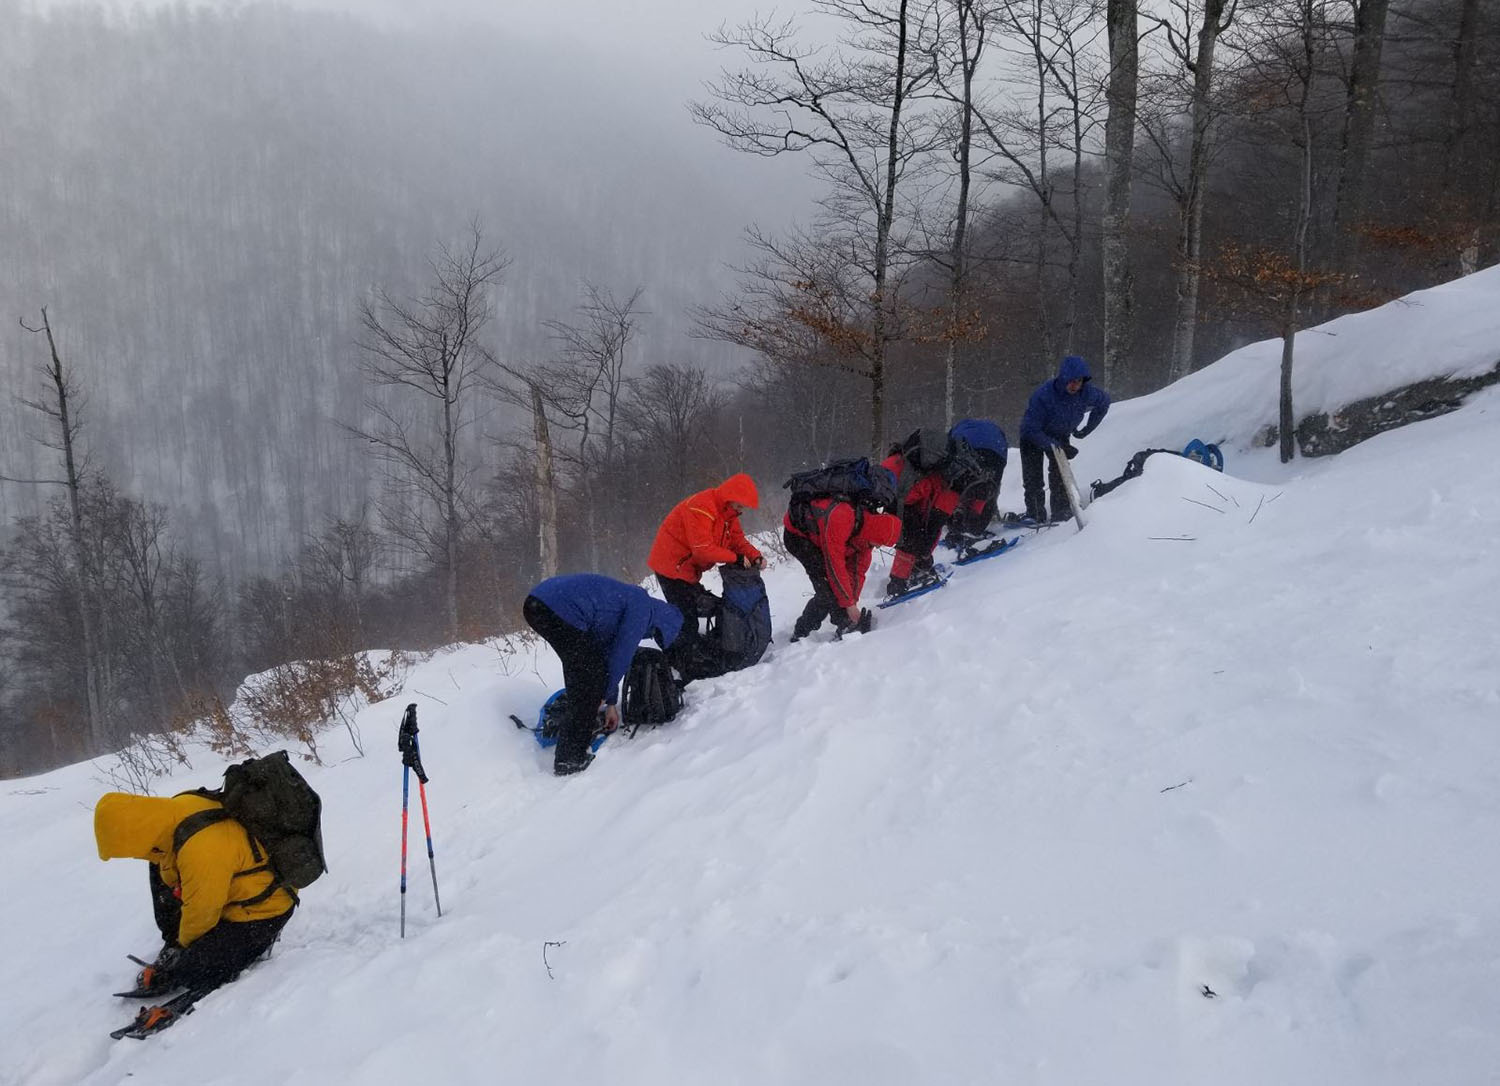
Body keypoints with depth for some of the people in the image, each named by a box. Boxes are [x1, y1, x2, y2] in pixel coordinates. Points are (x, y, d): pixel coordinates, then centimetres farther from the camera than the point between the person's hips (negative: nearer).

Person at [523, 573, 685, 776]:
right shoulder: (642, 608, 3)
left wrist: (610, 702, 39)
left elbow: (608, 653, 36)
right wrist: (606, 697, 14)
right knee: (591, 677, 0)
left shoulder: (631, 599, 30)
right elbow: (621, 655, 1)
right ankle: (570, 759, 2)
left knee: (579, 672, 24)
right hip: (558, 610, -10)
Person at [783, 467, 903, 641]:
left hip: (817, 536, 9)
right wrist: (849, 605, -31)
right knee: (827, 575, -25)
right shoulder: (841, 518, -42)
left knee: (827, 591, -1)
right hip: (797, 533, -8)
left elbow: (859, 569, -5)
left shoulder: (869, 528, -15)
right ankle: (846, 626, -23)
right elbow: (836, 566, -38)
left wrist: (853, 601, -9)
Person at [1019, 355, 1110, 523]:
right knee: (1033, 479, -8)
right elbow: (1030, 429, -33)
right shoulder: (1043, 394, -37)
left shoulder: (1087, 393, -23)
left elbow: (1104, 400, 2)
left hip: (1060, 437, 3)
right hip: (1033, 436, -3)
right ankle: (1035, 514, 1)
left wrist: (1087, 429, 1)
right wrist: (1055, 446, -41)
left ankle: (1062, 512, 3)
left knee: (1060, 475, -5)